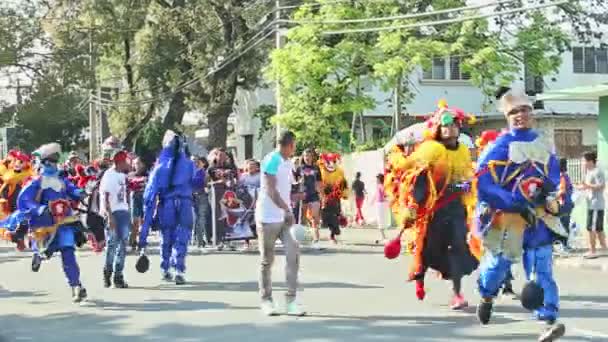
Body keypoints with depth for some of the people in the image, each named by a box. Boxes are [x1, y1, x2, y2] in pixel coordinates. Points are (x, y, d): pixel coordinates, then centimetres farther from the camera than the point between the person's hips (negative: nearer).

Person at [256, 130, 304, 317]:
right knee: (267, 261, 4)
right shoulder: (272, 160, -13)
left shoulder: (288, 163, 13)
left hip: (286, 216, 7)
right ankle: (266, 300, 16)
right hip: (268, 218, -7)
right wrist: (286, 210, -27)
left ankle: (291, 300, -2)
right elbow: (270, 190, -20)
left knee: (293, 255, -6)